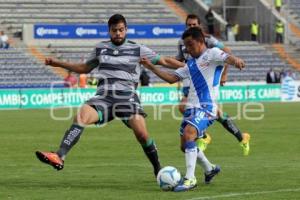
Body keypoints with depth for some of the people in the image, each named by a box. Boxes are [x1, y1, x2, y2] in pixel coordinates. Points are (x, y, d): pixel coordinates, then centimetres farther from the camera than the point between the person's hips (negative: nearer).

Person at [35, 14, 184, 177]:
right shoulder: (100, 48, 18)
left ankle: (158, 170, 4)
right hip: (103, 96, 2)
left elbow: (164, 61, 11)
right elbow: (84, 68, 31)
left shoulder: (138, 50, 8)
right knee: (81, 117, -26)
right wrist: (57, 63, 26)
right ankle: (59, 157, -37)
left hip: (127, 96, -2)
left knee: (142, 134, -19)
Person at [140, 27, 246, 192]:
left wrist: (236, 60, -45)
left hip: (206, 107, -9)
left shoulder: (212, 54, -1)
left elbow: (227, 58, -21)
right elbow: (172, 78, 25)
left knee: (188, 136, -26)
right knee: (185, 145, 12)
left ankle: (190, 179, -25)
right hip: (191, 107, 9)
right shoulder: (190, 64, 21)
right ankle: (209, 169, 35)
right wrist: (151, 67, 17)